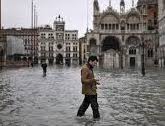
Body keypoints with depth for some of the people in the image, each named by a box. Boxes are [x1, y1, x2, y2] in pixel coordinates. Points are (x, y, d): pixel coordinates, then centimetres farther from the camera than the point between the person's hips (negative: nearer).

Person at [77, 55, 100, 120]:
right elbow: (83, 80, -25)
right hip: (89, 90, -10)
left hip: (89, 90, 10)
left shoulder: (89, 68, 13)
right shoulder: (85, 69, -20)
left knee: (86, 102, 20)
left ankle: (80, 114, 30)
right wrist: (93, 80, -33)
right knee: (94, 104, -2)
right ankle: (96, 117, 9)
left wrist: (95, 82, 9)